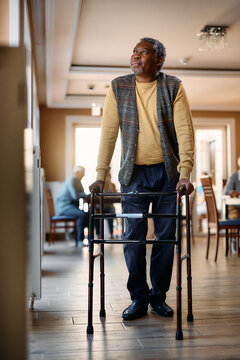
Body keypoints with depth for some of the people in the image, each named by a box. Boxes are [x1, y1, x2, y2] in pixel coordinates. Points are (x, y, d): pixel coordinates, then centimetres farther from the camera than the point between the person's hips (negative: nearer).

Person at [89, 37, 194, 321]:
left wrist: (185, 173, -19)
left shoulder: (173, 87, -2)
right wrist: (101, 175, -7)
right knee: (133, 237, 1)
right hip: (133, 173, 1)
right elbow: (108, 133, -2)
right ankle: (138, 298, 16)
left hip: (167, 172, 0)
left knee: (166, 236, 5)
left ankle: (159, 295, 22)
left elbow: (184, 131, -8)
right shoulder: (118, 88, 1)